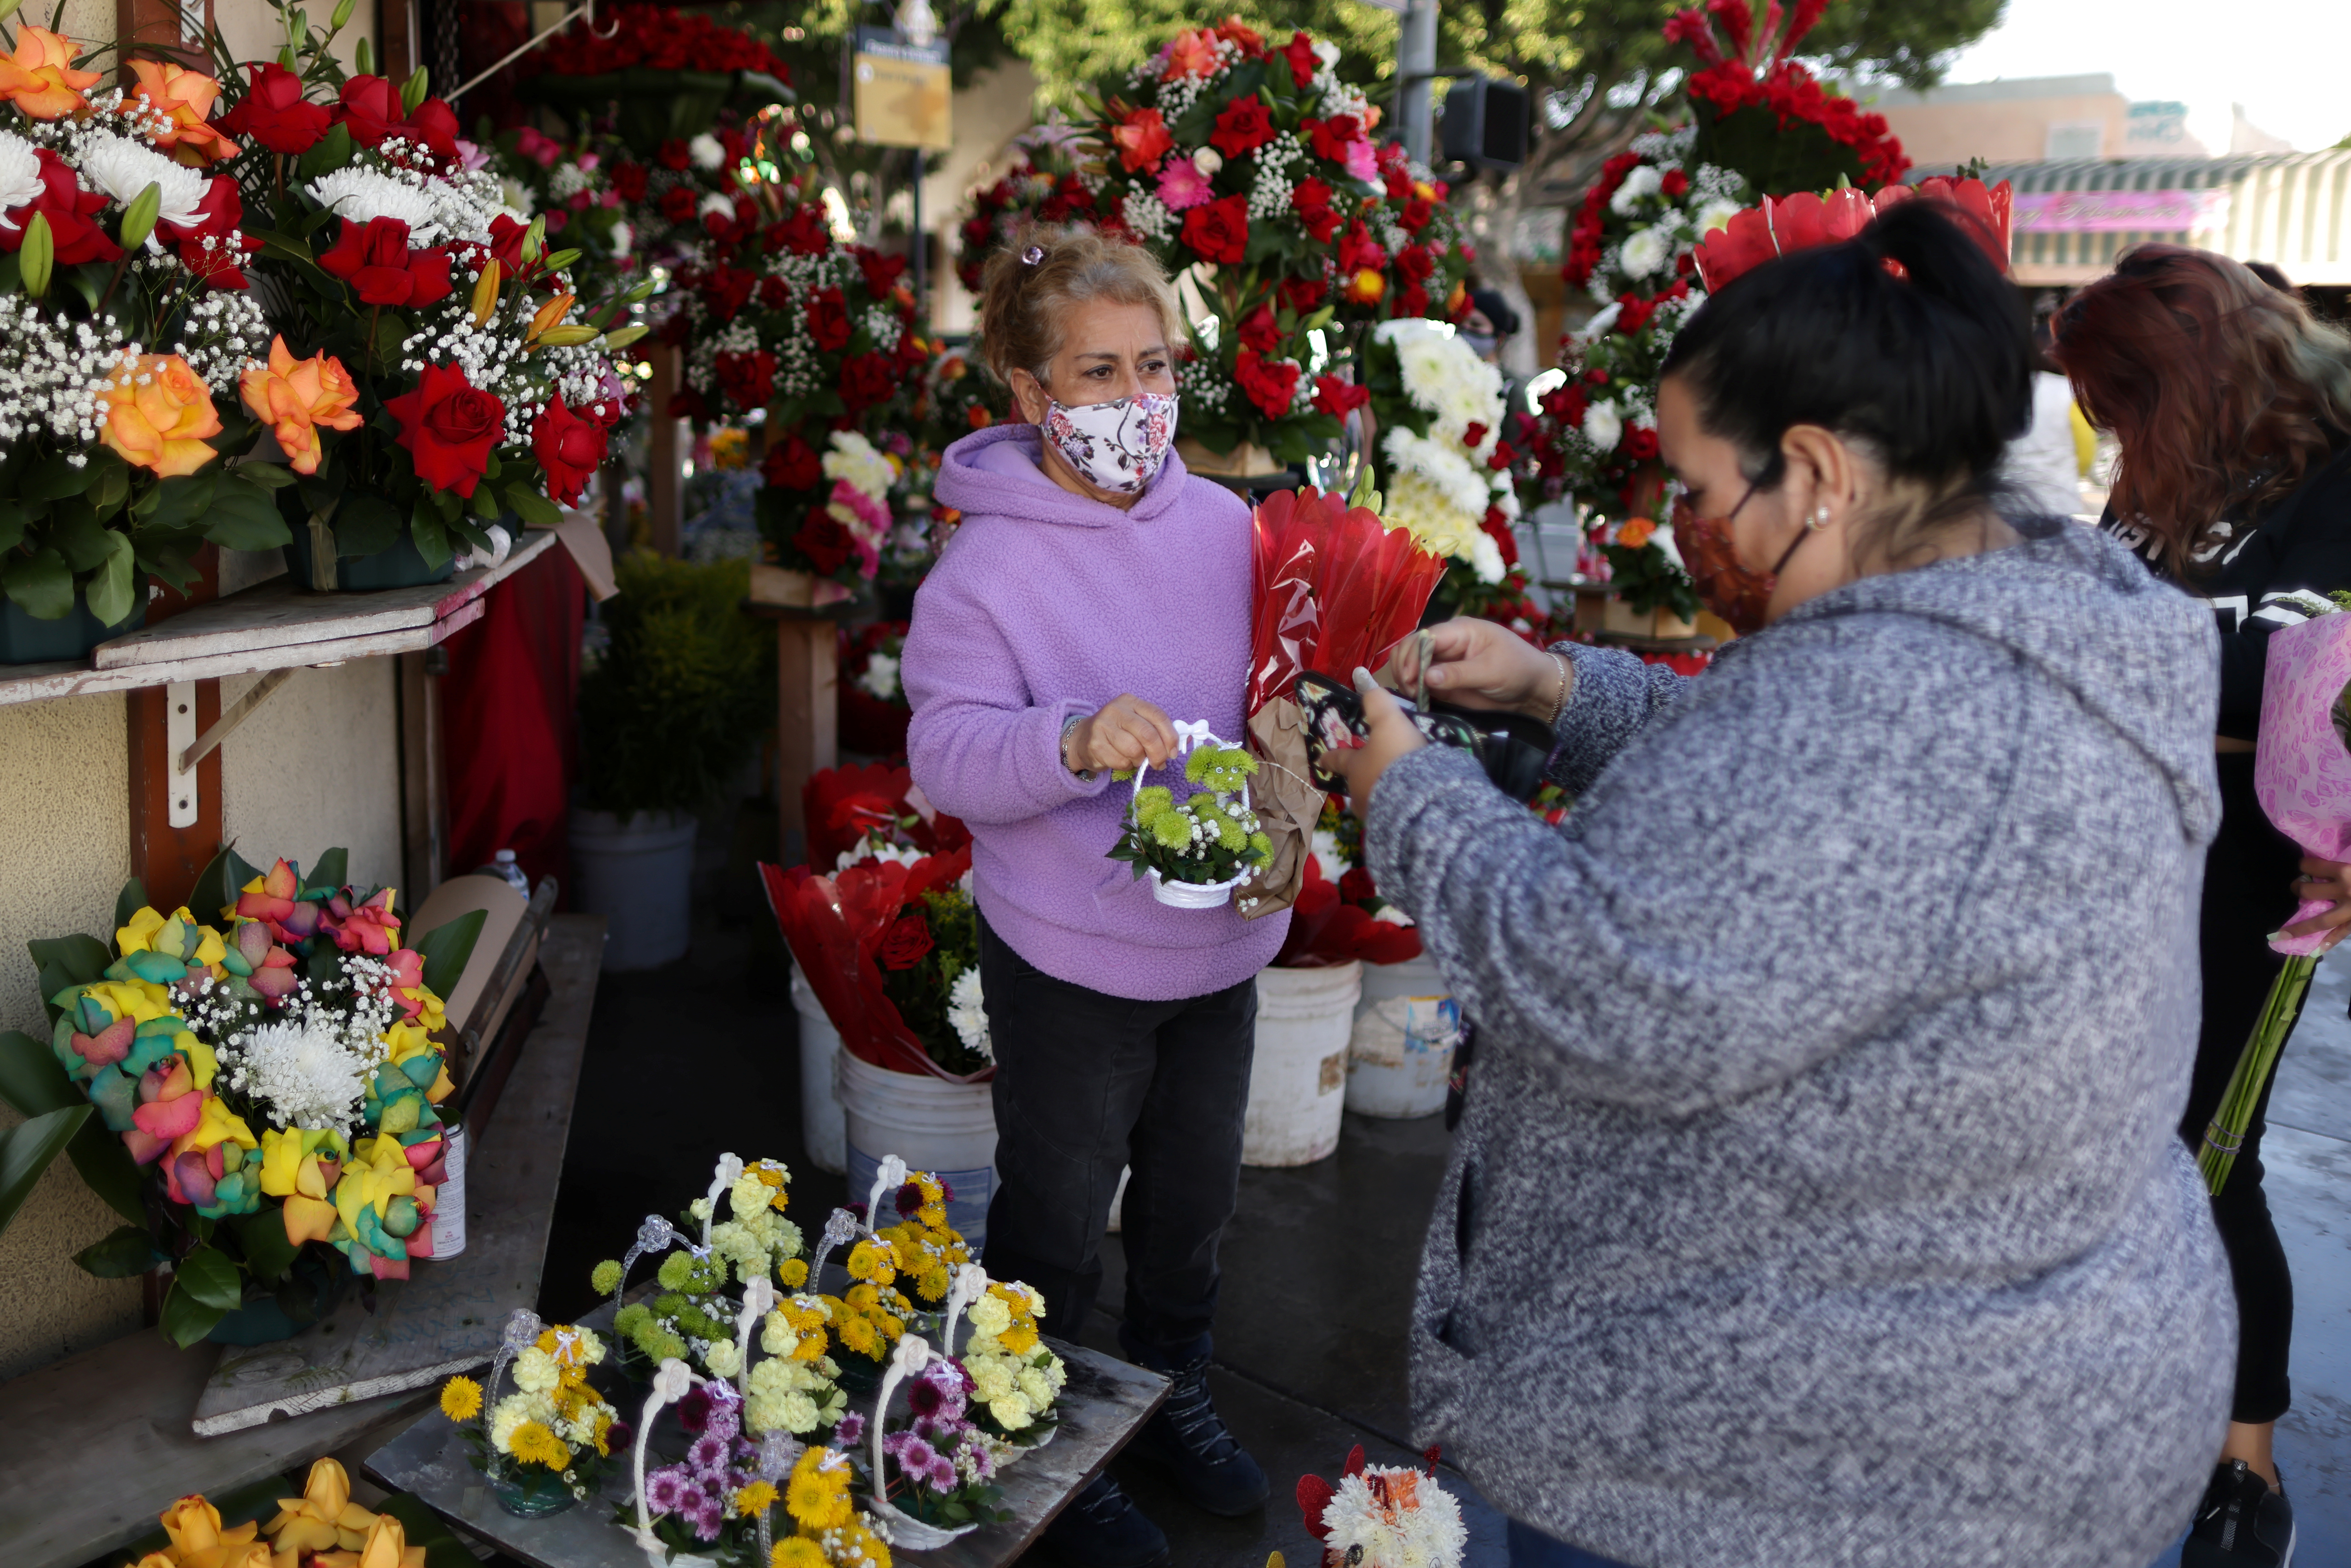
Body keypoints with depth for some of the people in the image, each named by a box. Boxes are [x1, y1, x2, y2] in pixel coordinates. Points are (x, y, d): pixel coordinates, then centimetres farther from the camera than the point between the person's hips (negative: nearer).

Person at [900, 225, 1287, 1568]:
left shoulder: (1224, 526, -3)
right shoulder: (989, 566, -17)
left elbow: (1267, 690, 9)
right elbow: (946, 753, -23)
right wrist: (1072, 741, -41)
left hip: (1221, 946, 5)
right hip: (1073, 963, -5)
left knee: (1195, 1195, 24)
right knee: (1058, 1223, 13)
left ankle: (1176, 1395, 50)